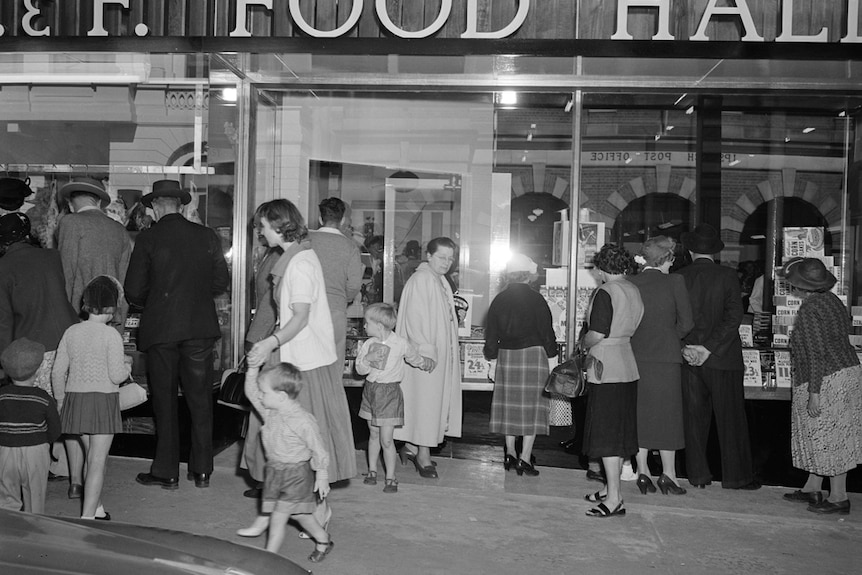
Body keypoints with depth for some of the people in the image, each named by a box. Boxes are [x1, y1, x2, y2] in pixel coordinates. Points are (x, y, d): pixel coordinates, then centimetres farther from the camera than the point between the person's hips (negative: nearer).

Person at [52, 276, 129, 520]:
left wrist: (60, 399, 20)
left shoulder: (71, 332, 4)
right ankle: (87, 517, -5)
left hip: (75, 398, 6)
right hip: (103, 400, -6)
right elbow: (116, 375, -15)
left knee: (92, 455, 20)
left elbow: (57, 372, 6)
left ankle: (97, 509, 30)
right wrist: (126, 367, 7)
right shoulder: (110, 334, -12)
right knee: (97, 461, -2)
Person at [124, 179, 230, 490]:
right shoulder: (207, 236, 1)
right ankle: (202, 470, 16)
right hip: (200, 328, 2)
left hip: (160, 329, -2)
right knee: (200, 399, 10)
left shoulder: (148, 238, -5)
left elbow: (134, 291, -6)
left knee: (165, 400, 8)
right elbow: (221, 282, 6)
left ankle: (167, 472, 14)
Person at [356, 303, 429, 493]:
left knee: (386, 440, -5)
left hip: (390, 393, -4)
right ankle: (372, 470, 28)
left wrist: (424, 363, 26)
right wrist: (367, 359, -21)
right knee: (373, 434, 15)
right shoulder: (368, 344, -1)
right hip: (371, 390, 4)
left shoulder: (400, 343, -11)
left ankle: (391, 477, 7)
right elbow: (360, 369, -2)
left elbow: (414, 358, 10)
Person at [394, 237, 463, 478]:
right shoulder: (421, 280, -15)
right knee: (425, 401, -4)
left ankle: (410, 447, 22)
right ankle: (423, 456, 3)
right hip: (425, 355, -10)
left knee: (434, 401, 12)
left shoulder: (441, 281, 15)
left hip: (440, 352, 10)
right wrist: (425, 351, -23)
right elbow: (414, 319, -21)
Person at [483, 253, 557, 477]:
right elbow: (546, 330, -5)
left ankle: (510, 453, 16)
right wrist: (551, 351, 9)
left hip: (506, 355, 4)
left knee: (509, 404, 12)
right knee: (531, 405, 0)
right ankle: (525, 457, -2)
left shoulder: (499, 300, 4)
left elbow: (491, 333, 6)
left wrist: (492, 353, 18)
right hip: (533, 353, -4)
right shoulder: (535, 299, -8)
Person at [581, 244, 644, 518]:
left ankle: (614, 498, -3)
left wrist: (585, 343, -1)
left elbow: (597, 335, -21)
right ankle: (611, 488, 25)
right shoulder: (634, 290, 9)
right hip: (628, 366, 9)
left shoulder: (606, 292, -16)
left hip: (606, 369, -9)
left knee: (606, 432, -4)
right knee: (620, 431, 14)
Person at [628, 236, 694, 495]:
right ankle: (668, 474, 10)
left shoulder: (630, 283, -1)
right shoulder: (675, 282, -8)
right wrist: (672, 339, 11)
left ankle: (642, 471, 14)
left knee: (640, 414, 11)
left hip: (635, 357, 3)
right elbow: (686, 323, -6)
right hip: (666, 357, -3)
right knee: (667, 413, 7)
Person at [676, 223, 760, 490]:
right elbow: (733, 317, -13)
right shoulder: (727, 276, -6)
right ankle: (736, 475, 13)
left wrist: (687, 346, -6)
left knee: (694, 418, 9)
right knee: (731, 419, 7)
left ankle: (698, 474, 15)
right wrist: (709, 348, -13)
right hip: (723, 359, -2)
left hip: (689, 359, 3)